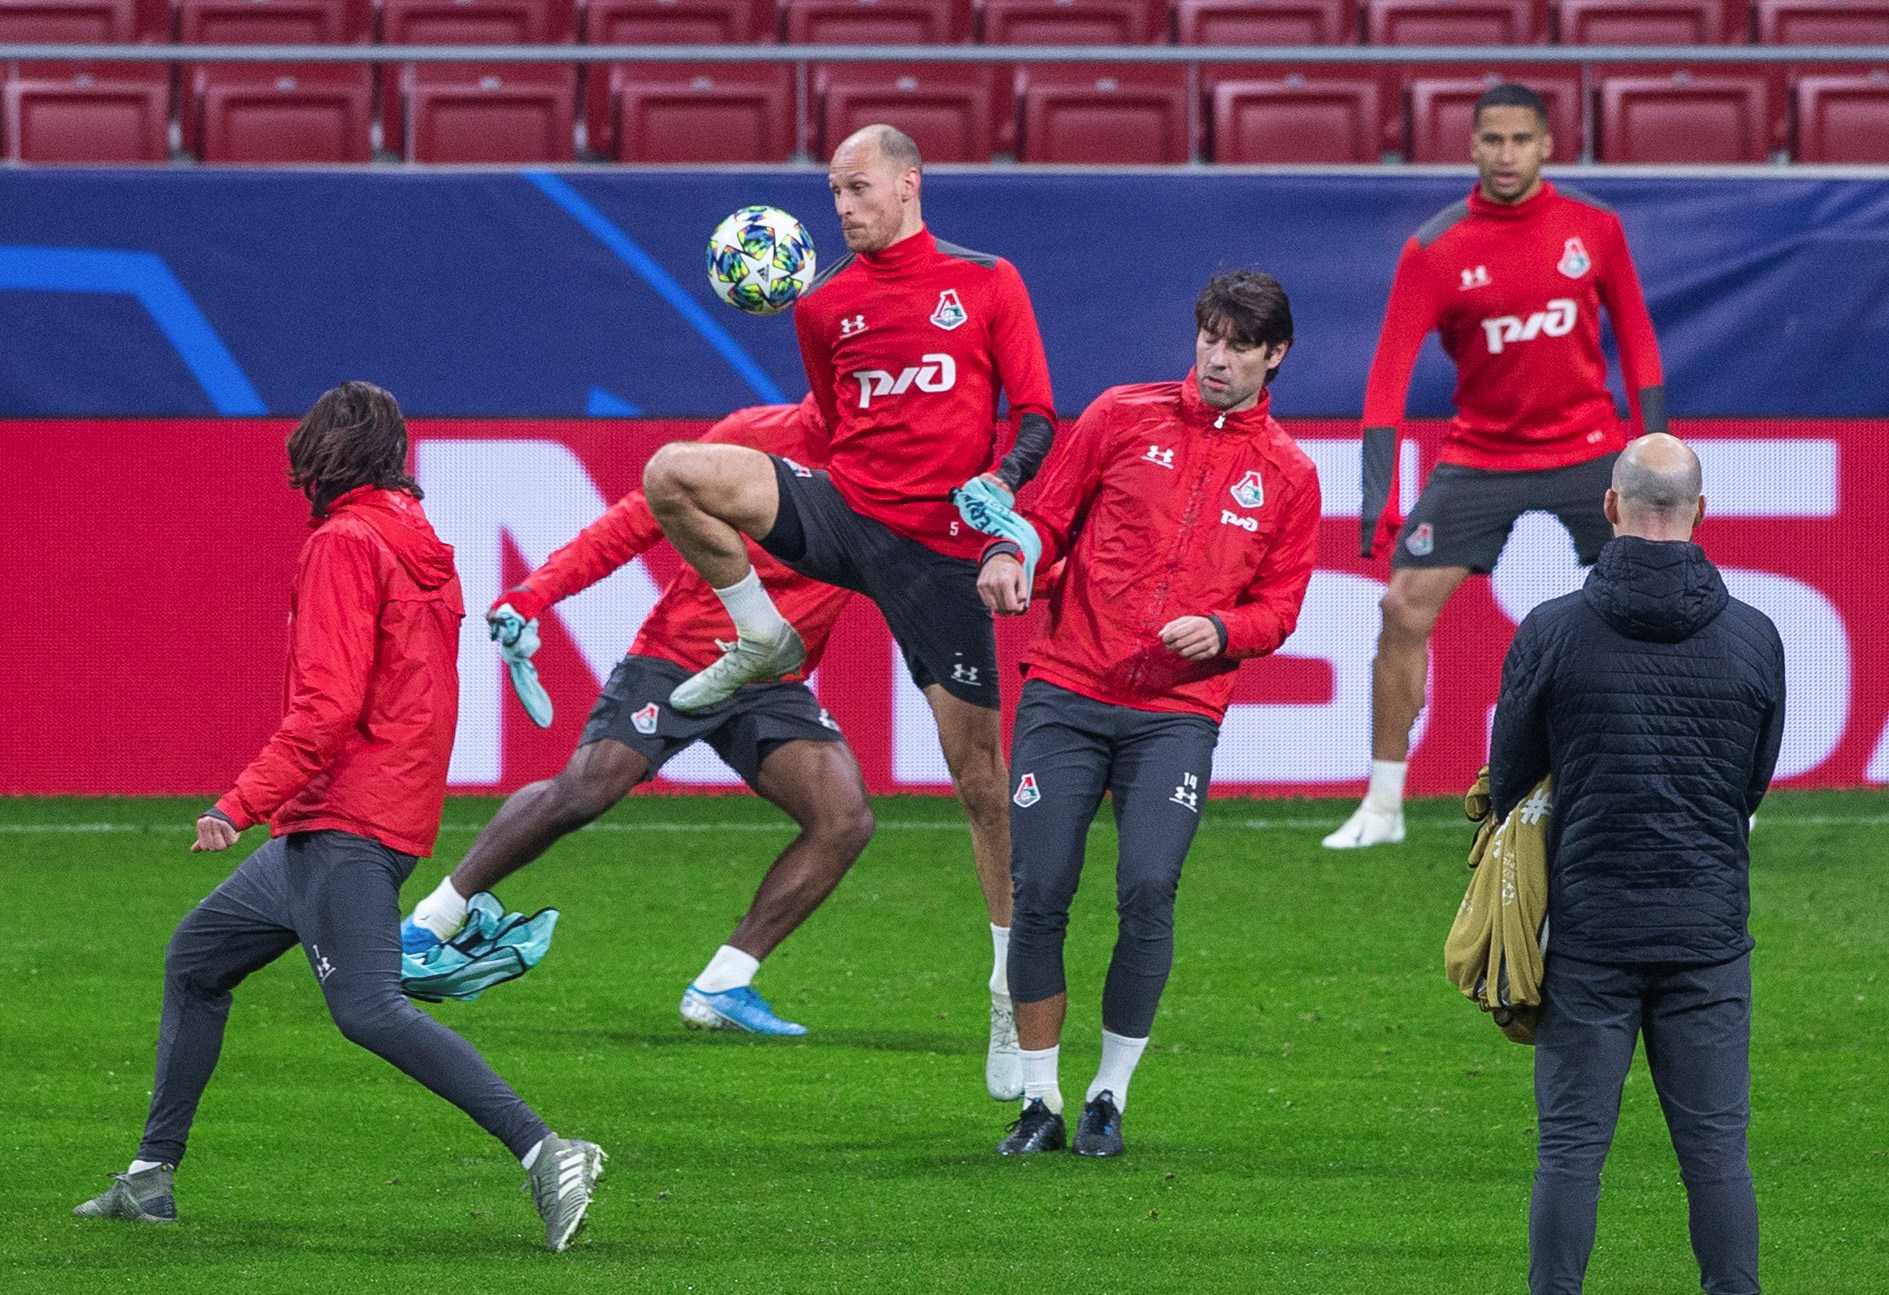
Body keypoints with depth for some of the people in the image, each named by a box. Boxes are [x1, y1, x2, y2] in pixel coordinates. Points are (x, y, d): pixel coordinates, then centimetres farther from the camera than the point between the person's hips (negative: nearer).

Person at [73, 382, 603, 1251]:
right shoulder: (421, 551, 16)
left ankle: (544, 1153, -30)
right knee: (196, 958, 19)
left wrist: (245, 802, -17)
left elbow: (329, 703, -20)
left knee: (369, 1009, -21)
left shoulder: (344, 544, -11)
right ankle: (152, 1178, 25)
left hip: (346, 823, -10)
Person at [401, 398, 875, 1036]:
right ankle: (435, 919, 1)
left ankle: (721, 987, -8)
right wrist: (539, 588, -11)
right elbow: (640, 517, -4)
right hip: (677, 654, -3)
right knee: (581, 792, -19)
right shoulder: (757, 435, -9)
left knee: (846, 820, -16)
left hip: (772, 689, 3)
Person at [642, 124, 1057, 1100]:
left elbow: (1038, 415, 1)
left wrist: (1002, 482, -16)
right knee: (672, 476, -23)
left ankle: (1013, 992, 6)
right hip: (841, 509, 3)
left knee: (979, 776, -4)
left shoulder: (987, 284, 4)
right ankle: (763, 642, -2)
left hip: (938, 543, -3)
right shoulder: (824, 306, 13)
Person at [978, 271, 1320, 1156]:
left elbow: (1280, 606, 11)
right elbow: (1051, 513, 10)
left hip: (1178, 712, 0)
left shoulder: (1287, 476, 9)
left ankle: (1111, 1097, -1)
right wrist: (1011, 555, -11)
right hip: (1067, 693, 0)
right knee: (1038, 891, -7)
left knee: (1148, 889, -17)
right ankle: (1040, 1099, 7)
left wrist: (1220, 631, -9)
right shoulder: (1124, 416, 7)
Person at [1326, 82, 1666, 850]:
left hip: (1587, 450, 1)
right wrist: (1379, 493, -23)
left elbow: (1633, 333, 8)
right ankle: (1383, 806, 2)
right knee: (1406, 610, -9)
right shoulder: (1434, 251, -10)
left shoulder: (1593, 230, -4)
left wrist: (1653, 445, 2)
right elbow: (1390, 371, -14)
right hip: (1479, 459, 0)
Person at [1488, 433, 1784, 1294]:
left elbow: (1508, 782, 2)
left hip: (1589, 929, -1)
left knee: (1570, 1146, 3)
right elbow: (1756, 784, 11)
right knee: (1716, 1147, 4)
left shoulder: (1551, 633, -6)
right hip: (1710, 927, 1)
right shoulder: (1753, 637, -1)